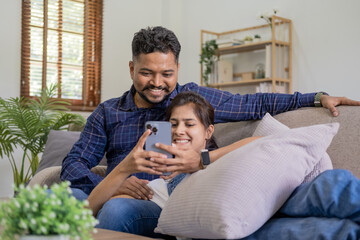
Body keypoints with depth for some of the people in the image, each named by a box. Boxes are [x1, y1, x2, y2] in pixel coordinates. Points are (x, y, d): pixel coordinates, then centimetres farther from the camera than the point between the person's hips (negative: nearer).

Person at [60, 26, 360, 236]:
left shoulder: (192, 97, 11)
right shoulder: (107, 113, 15)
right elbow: (74, 163, 10)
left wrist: (317, 97, 8)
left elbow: (254, 104, 14)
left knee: (118, 209, -37)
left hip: (164, 208, -2)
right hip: (111, 198, 3)